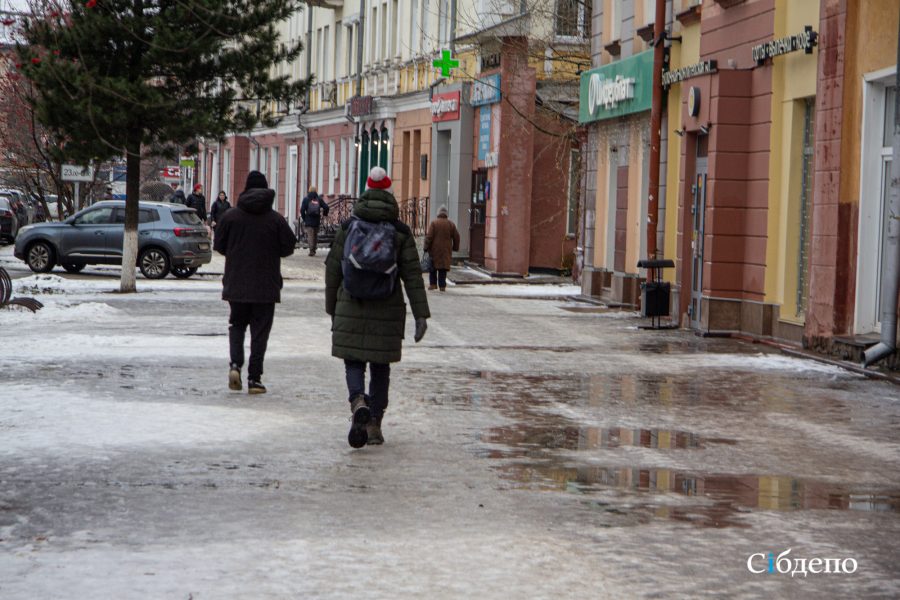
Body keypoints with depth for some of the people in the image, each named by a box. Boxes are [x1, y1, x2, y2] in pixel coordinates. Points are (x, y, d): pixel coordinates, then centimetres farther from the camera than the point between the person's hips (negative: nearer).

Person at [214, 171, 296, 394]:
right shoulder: (276, 219, -6)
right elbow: (288, 247, -3)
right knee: (260, 330, 4)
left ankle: (235, 363, -4)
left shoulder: (230, 216, -3)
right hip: (266, 287, -1)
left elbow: (219, 246, 2)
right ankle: (254, 378, 1)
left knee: (237, 324, 18)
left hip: (236, 284, 1)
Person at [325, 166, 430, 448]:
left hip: (351, 309, 0)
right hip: (387, 312, 0)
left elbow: (333, 270, 4)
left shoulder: (347, 228, 1)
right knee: (380, 367, 11)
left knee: (353, 362, 7)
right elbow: (412, 275, -6)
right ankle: (374, 425, 12)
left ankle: (358, 402, -22)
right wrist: (421, 315, -5)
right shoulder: (401, 232, -2)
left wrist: (332, 309, 14)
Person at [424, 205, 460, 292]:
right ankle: (442, 286, 2)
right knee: (443, 269, 5)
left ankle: (433, 284, 8)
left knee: (433, 268, 11)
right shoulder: (451, 224, 4)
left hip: (434, 249, -2)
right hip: (446, 251, 2)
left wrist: (426, 247, -6)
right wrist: (455, 247, 19)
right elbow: (456, 237, 7)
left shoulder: (433, 223, -6)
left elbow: (429, 237, -11)